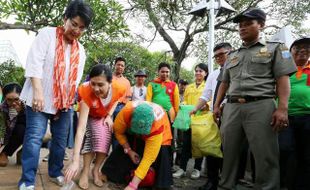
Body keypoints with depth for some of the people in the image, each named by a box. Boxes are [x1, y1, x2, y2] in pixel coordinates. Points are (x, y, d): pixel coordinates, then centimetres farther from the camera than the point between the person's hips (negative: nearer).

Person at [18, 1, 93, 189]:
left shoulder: (80, 51, 12)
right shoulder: (47, 34, -3)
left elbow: (76, 79, 10)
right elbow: (35, 62, -13)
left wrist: (65, 103, 2)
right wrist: (38, 91, -22)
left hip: (64, 102, 5)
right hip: (40, 98, -5)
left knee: (61, 138, 10)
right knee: (34, 137, -8)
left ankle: (55, 173, 26)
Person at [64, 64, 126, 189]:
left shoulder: (118, 89, -34)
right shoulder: (86, 92, -41)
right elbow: (81, 128, -45)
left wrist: (109, 115, -18)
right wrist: (75, 161, -50)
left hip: (104, 116, 3)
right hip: (89, 115, -2)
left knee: (105, 138, -16)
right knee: (91, 136, -26)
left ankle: (96, 170, 3)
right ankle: (85, 171, -12)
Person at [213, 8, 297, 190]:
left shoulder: (275, 48, 9)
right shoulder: (232, 55, 23)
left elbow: (283, 79, -1)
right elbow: (224, 83, 24)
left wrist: (283, 108, -13)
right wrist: (217, 105, 14)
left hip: (260, 106, -4)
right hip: (232, 107, 5)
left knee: (265, 156, -3)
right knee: (228, 153, 8)